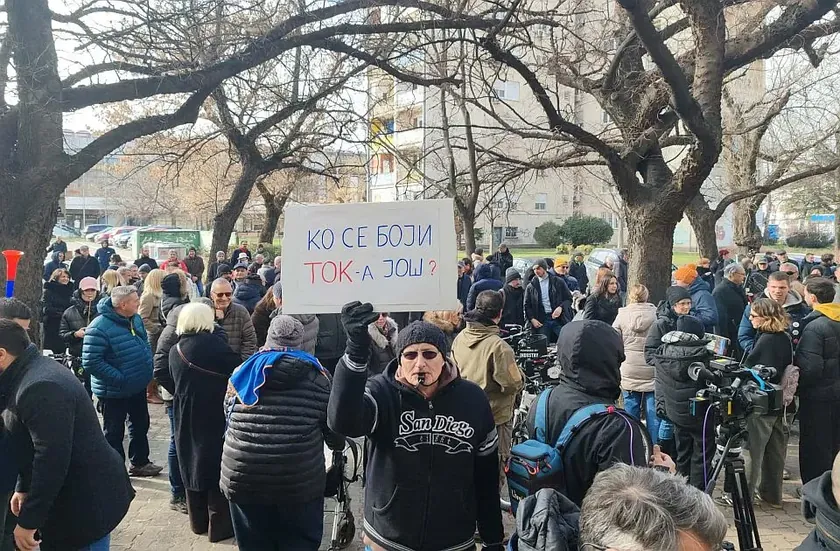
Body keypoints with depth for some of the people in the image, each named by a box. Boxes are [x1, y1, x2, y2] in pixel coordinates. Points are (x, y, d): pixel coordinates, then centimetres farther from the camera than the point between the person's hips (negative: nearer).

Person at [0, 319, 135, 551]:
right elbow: (33, 447, 19)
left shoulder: (40, 388, -26)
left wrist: (28, 520, -22)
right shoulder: (35, 372, 8)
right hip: (74, 497, 10)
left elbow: (51, 459, -29)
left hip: (85, 504, -10)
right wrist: (24, 488, 22)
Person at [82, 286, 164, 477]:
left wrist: (147, 370, 5)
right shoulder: (100, 327, -26)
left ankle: (140, 462, 39)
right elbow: (90, 362, -28)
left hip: (138, 386, 8)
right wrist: (118, 378, -27)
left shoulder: (136, 319, -1)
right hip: (114, 391, -8)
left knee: (140, 425, 21)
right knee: (114, 432, 10)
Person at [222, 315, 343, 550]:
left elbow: (228, 419, 15)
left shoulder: (243, 373, 6)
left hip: (242, 479, 2)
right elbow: (336, 436, 3)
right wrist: (337, 444, 24)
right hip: (300, 482, -2)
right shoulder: (319, 378, -1)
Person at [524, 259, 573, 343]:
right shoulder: (531, 287, 9)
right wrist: (532, 319, -3)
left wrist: (561, 307, -13)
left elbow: (569, 298, 6)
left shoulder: (558, 282, 5)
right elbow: (527, 306, 11)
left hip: (558, 318, -1)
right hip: (542, 321, 1)